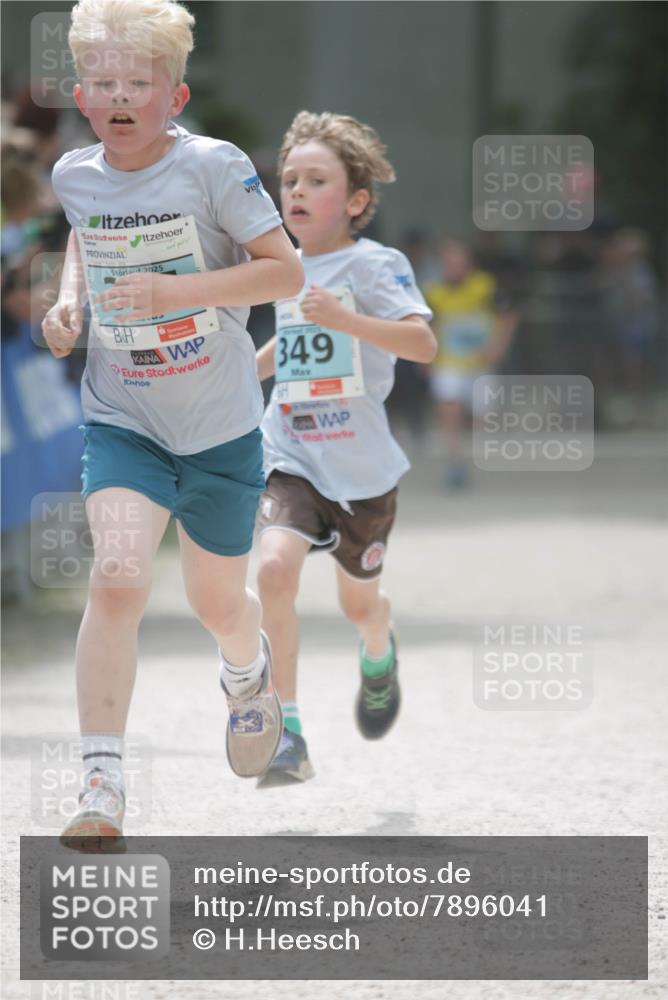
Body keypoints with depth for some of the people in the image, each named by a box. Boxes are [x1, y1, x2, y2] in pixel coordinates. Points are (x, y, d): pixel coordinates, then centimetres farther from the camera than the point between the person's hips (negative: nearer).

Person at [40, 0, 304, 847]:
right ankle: (102, 785, -17)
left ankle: (249, 676, 54)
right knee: (117, 579, -21)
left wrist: (175, 292, -26)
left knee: (217, 603, 15)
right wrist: (68, 299, 3)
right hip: (121, 419, 1)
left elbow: (285, 270, -16)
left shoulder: (212, 167, -16)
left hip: (220, 425, -1)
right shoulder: (74, 174, -2)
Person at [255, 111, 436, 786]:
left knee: (358, 603, 15)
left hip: (361, 464, -3)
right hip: (290, 456, 3)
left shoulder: (374, 265, -10)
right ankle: (288, 734, -21)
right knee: (275, 567, -25)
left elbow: (423, 343, -26)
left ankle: (378, 656, 55)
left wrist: (345, 320, -37)